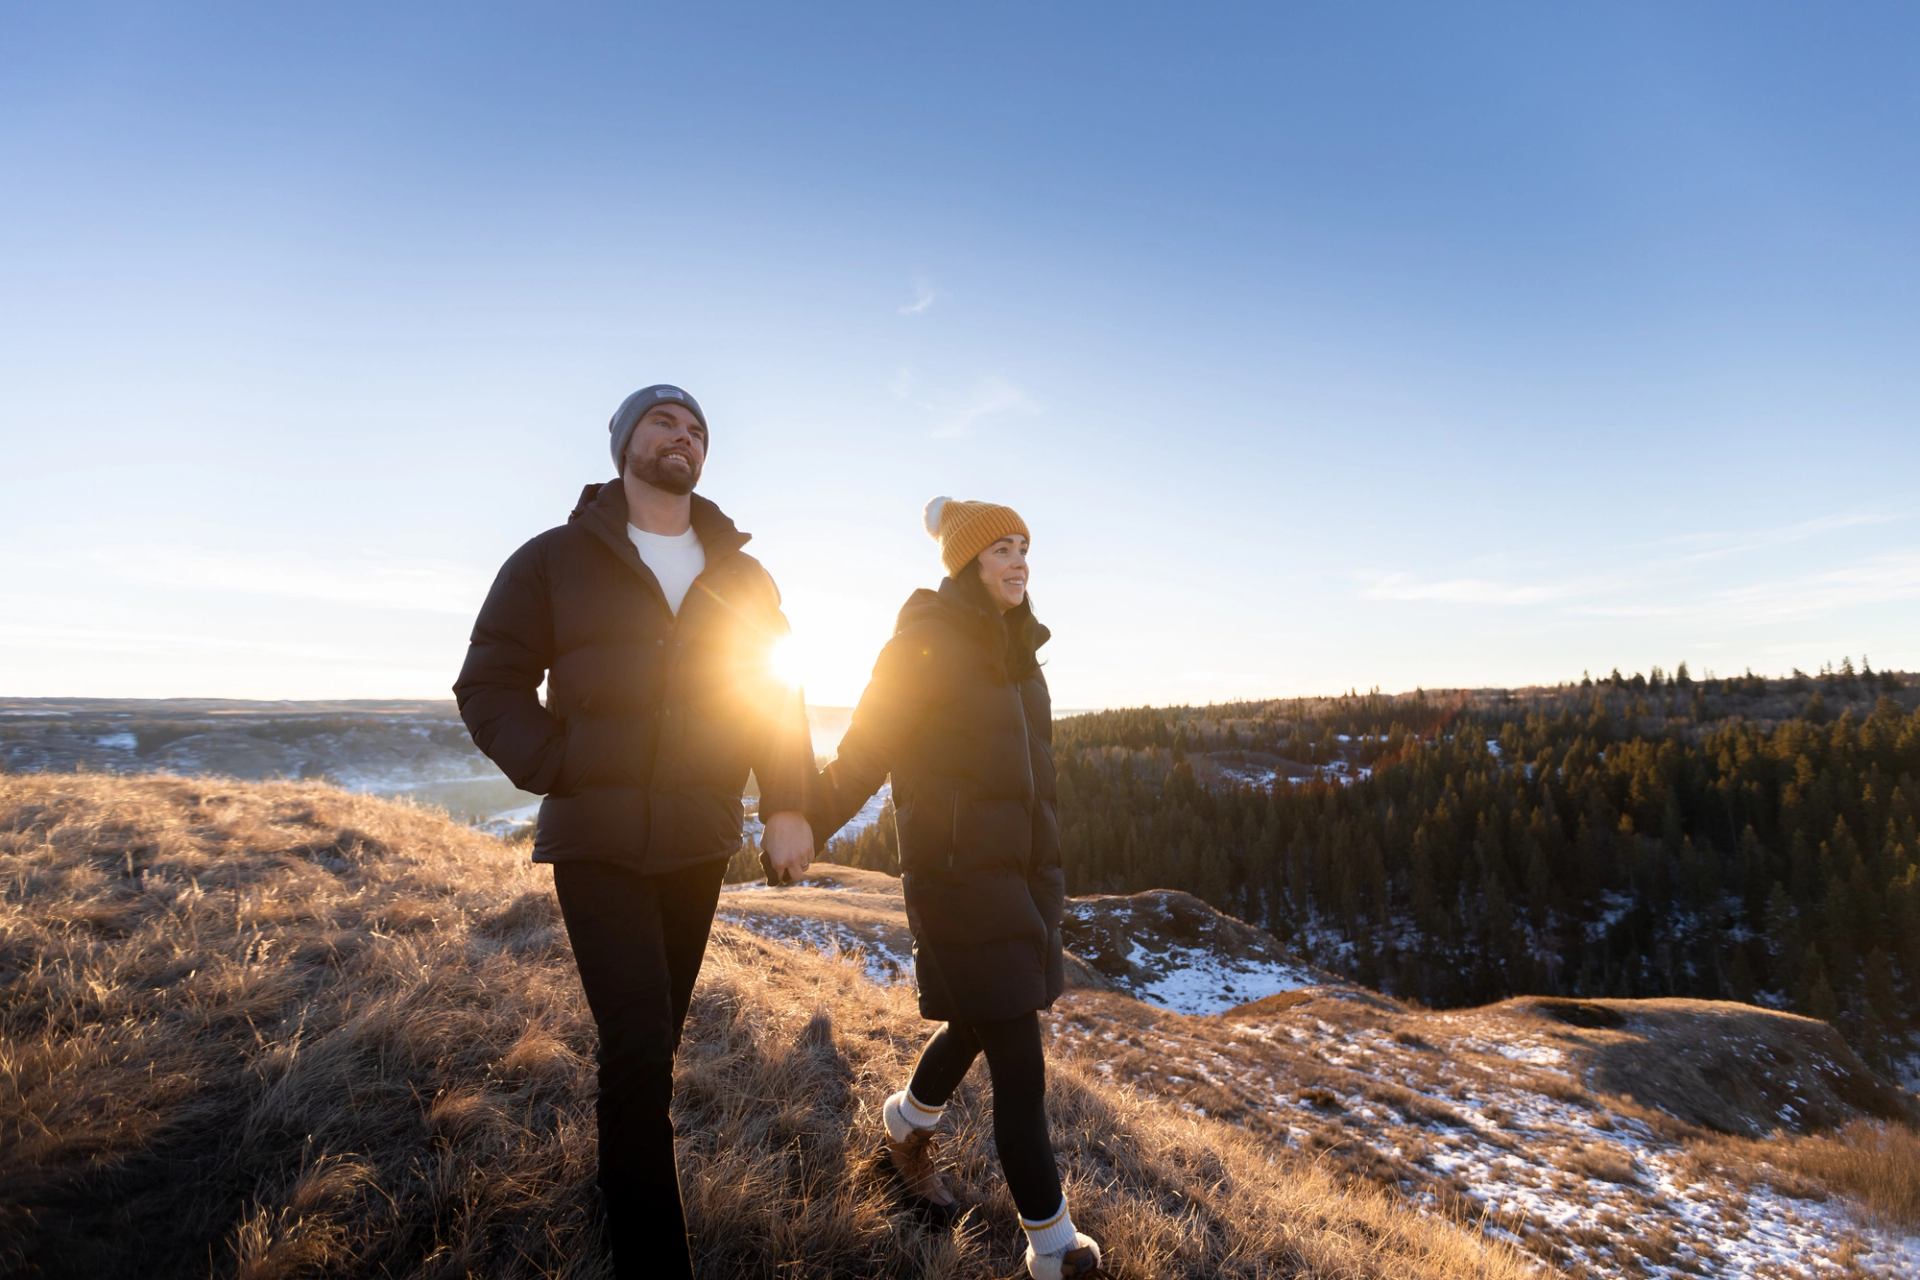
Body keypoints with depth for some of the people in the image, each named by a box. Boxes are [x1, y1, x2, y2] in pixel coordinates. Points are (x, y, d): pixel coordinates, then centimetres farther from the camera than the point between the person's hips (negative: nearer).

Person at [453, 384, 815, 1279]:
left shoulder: (741, 580, 7)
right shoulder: (555, 560, -1)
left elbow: (777, 700, 5)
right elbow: (489, 684, -1)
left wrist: (787, 805, -6)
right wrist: (560, 772, -14)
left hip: (698, 843, 3)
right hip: (596, 842, -3)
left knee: (654, 1037, 15)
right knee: (638, 1045, -9)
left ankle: (622, 1178, 40)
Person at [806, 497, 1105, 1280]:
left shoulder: (1016, 649, 9)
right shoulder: (924, 644, -14)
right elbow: (864, 751, -8)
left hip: (1023, 870, 8)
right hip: (956, 874, -8)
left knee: (980, 1027, 23)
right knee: (1020, 1067, -3)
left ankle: (906, 1131, 50)